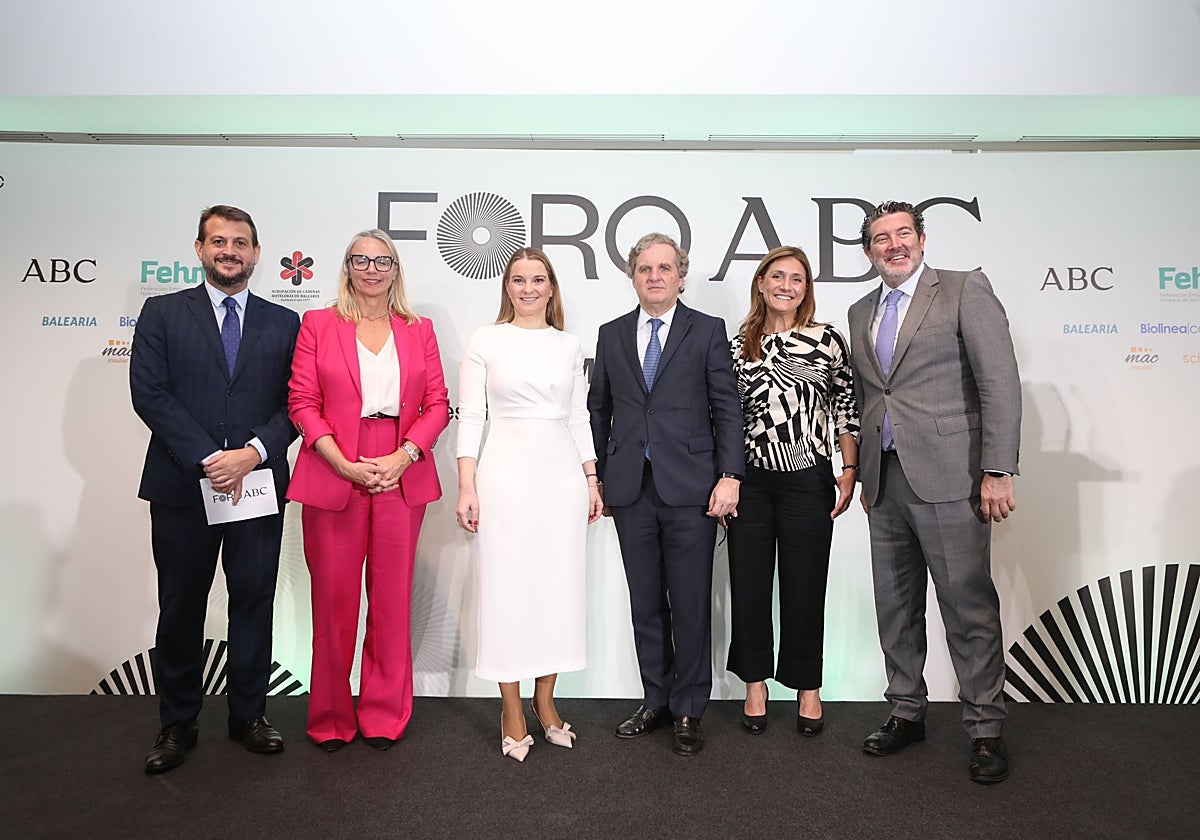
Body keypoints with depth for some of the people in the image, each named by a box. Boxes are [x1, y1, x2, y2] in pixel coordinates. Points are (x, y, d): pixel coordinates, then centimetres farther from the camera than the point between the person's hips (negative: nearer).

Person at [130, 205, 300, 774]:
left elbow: (295, 403, 2)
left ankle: (249, 715, 25)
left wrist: (254, 452, -14)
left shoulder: (283, 323, 9)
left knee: (254, 603, 9)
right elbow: (149, 393, -5)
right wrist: (209, 460, -14)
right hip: (181, 487, -1)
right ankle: (177, 724, 26)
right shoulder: (162, 314, 6)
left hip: (259, 484, 1)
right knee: (181, 608, 10)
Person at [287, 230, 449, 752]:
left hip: (401, 477, 2)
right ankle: (330, 719, 24)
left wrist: (404, 456, -10)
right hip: (332, 478, -1)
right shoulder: (317, 325, 6)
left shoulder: (419, 330, 11)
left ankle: (384, 715, 24)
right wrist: (345, 465, -12)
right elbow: (302, 403, 0)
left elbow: (437, 404, 6)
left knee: (392, 600, 8)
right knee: (333, 600, 6)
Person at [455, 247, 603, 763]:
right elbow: (470, 416, -1)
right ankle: (512, 711, 16)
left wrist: (592, 480, 9)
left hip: (562, 475, 3)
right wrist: (466, 487, -8)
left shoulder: (569, 345, 11)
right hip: (506, 473, -3)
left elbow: (579, 417, 14)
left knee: (560, 585, 6)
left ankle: (545, 701, 23)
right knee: (507, 587, 2)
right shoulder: (486, 340, 3)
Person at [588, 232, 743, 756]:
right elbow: (598, 409, 14)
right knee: (645, 604, 12)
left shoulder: (708, 331, 3)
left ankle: (689, 711, 20)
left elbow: (727, 409, -1)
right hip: (630, 490, 3)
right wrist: (593, 476, 9)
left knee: (691, 605, 4)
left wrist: (730, 476, -10)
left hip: (690, 489, -3)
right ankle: (655, 702, 27)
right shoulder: (611, 335, 12)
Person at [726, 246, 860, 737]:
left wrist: (849, 470, 0)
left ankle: (808, 689, 26)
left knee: (804, 586, 8)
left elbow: (846, 408, 5)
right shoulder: (738, 346, 5)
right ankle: (755, 684, 26)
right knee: (748, 584, 8)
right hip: (750, 480, 2)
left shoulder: (828, 341, 1)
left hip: (808, 481, -1)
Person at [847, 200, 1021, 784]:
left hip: (947, 478, -5)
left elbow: (1000, 383, -7)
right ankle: (906, 713, 28)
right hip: (885, 483, 6)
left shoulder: (965, 290, 0)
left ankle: (985, 729, 17)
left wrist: (997, 471, -13)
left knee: (970, 609, 1)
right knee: (895, 608, 13)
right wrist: (864, 475, 13)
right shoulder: (860, 314, 16)